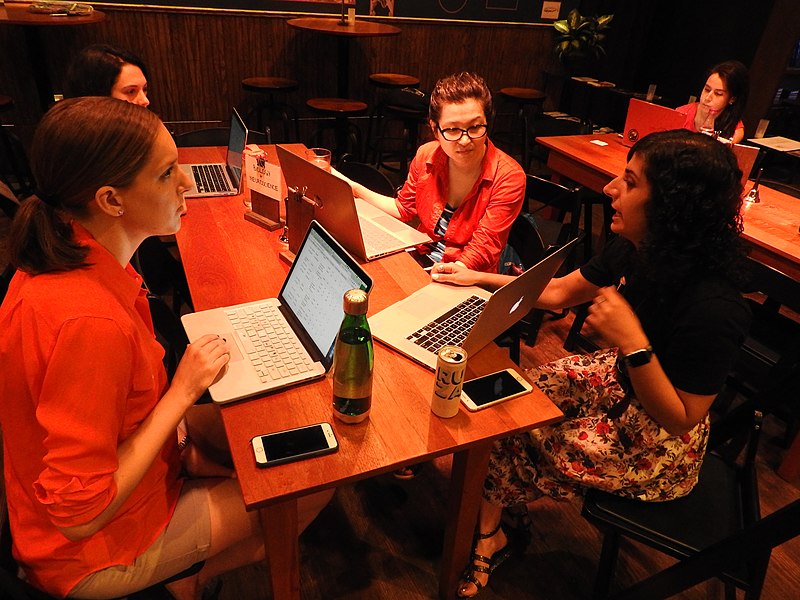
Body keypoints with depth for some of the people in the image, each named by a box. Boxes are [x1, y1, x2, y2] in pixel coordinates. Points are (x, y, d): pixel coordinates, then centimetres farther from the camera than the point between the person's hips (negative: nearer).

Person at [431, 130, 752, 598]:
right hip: (616, 383, 7)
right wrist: (479, 278, 0)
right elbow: (559, 292, 3)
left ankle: (490, 536, 27)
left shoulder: (712, 308, -34)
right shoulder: (635, 250, -12)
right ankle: (489, 536, 13)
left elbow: (680, 420, -25)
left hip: (654, 448, -6)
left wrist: (634, 345, -38)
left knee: (502, 436, -6)